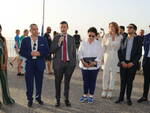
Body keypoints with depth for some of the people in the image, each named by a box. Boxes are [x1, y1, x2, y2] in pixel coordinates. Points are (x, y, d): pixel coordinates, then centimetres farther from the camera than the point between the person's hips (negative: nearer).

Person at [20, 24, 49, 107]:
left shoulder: (43, 40, 4)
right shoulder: (25, 40, 2)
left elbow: (47, 51, 1)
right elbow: (22, 52, -1)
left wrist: (39, 53, -15)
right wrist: (30, 54, -16)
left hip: (40, 64, 1)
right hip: (29, 64, -1)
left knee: (39, 82, 11)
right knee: (29, 83, 3)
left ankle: (38, 98, 29)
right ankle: (30, 99, 18)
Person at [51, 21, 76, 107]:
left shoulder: (71, 38, 7)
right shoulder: (56, 38, 2)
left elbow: (74, 51, 10)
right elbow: (52, 51, -5)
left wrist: (74, 63, 6)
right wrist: (59, 43, -17)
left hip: (69, 63, 1)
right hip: (59, 63, -1)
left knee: (67, 82, 9)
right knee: (58, 83, 6)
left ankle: (67, 99, 22)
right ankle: (58, 100, 19)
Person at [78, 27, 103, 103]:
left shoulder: (98, 44, -3)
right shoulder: (83, 43, 3)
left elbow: (100, 55, -6)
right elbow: (80, 53, 1)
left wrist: (94, 63, -17)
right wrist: (83, 62, -13)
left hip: (94, 66, -1)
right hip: (84, 65, 2)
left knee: (92, 81, 5)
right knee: (85, 80, 7)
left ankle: (91, 96, 18)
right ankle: (85, 95, 22)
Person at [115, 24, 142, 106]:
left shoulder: (138, 40, 1)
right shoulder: (123, 39, 9)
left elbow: (139, 53, -2)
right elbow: (119, 51, 8)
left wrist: (132, 63, -11)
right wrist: (122, 61, -5)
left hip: (132, 64, -2)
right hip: (123, 63, 2)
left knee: (130, 81, 5)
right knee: (123, 81, 4)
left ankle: (128, 98, 15)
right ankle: (121, 97, 12)